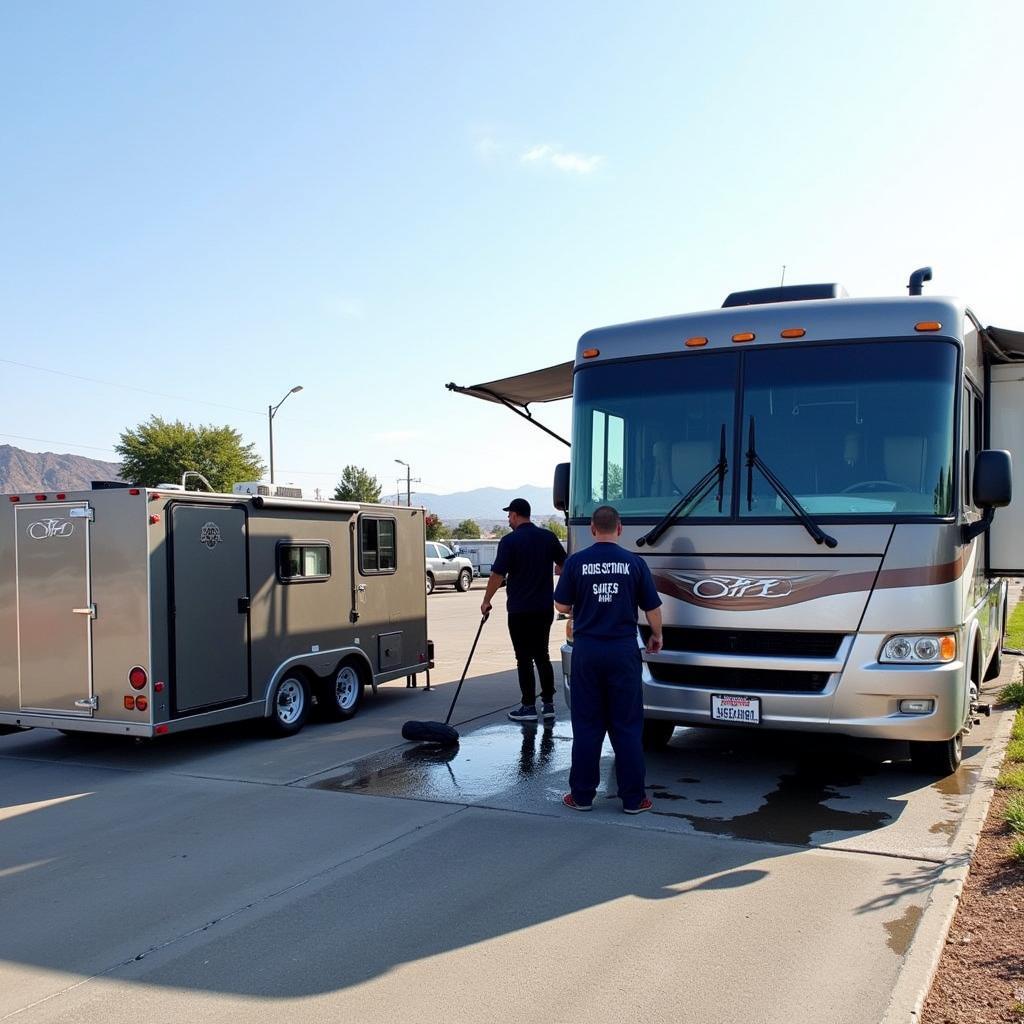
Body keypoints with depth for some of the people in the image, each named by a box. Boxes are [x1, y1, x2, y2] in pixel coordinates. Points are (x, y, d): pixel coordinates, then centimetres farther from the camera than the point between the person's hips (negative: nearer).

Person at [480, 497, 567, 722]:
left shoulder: (510, 541, -11)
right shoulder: (548, 537, 4)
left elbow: (497, 574, -13)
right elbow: (564, 565, 14)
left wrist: (486, 601, -2)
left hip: (520, 610, -5)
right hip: (545, 608, 5)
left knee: (524, 659, 2)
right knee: (542, 655, 14)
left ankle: (529, 707, 5)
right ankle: (548, 704, 15)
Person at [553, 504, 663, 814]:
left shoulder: (576, 561, -4)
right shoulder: (634, 562, -2)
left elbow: (562, 605, 2)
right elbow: (652, 608, 2)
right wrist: (656, 636, 20)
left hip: (587, 650, 0)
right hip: (624, 651, 0)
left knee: (586, 725, 8)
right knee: (627, 726, 7)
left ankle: (582, 795, 13)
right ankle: (633, 798, 10)